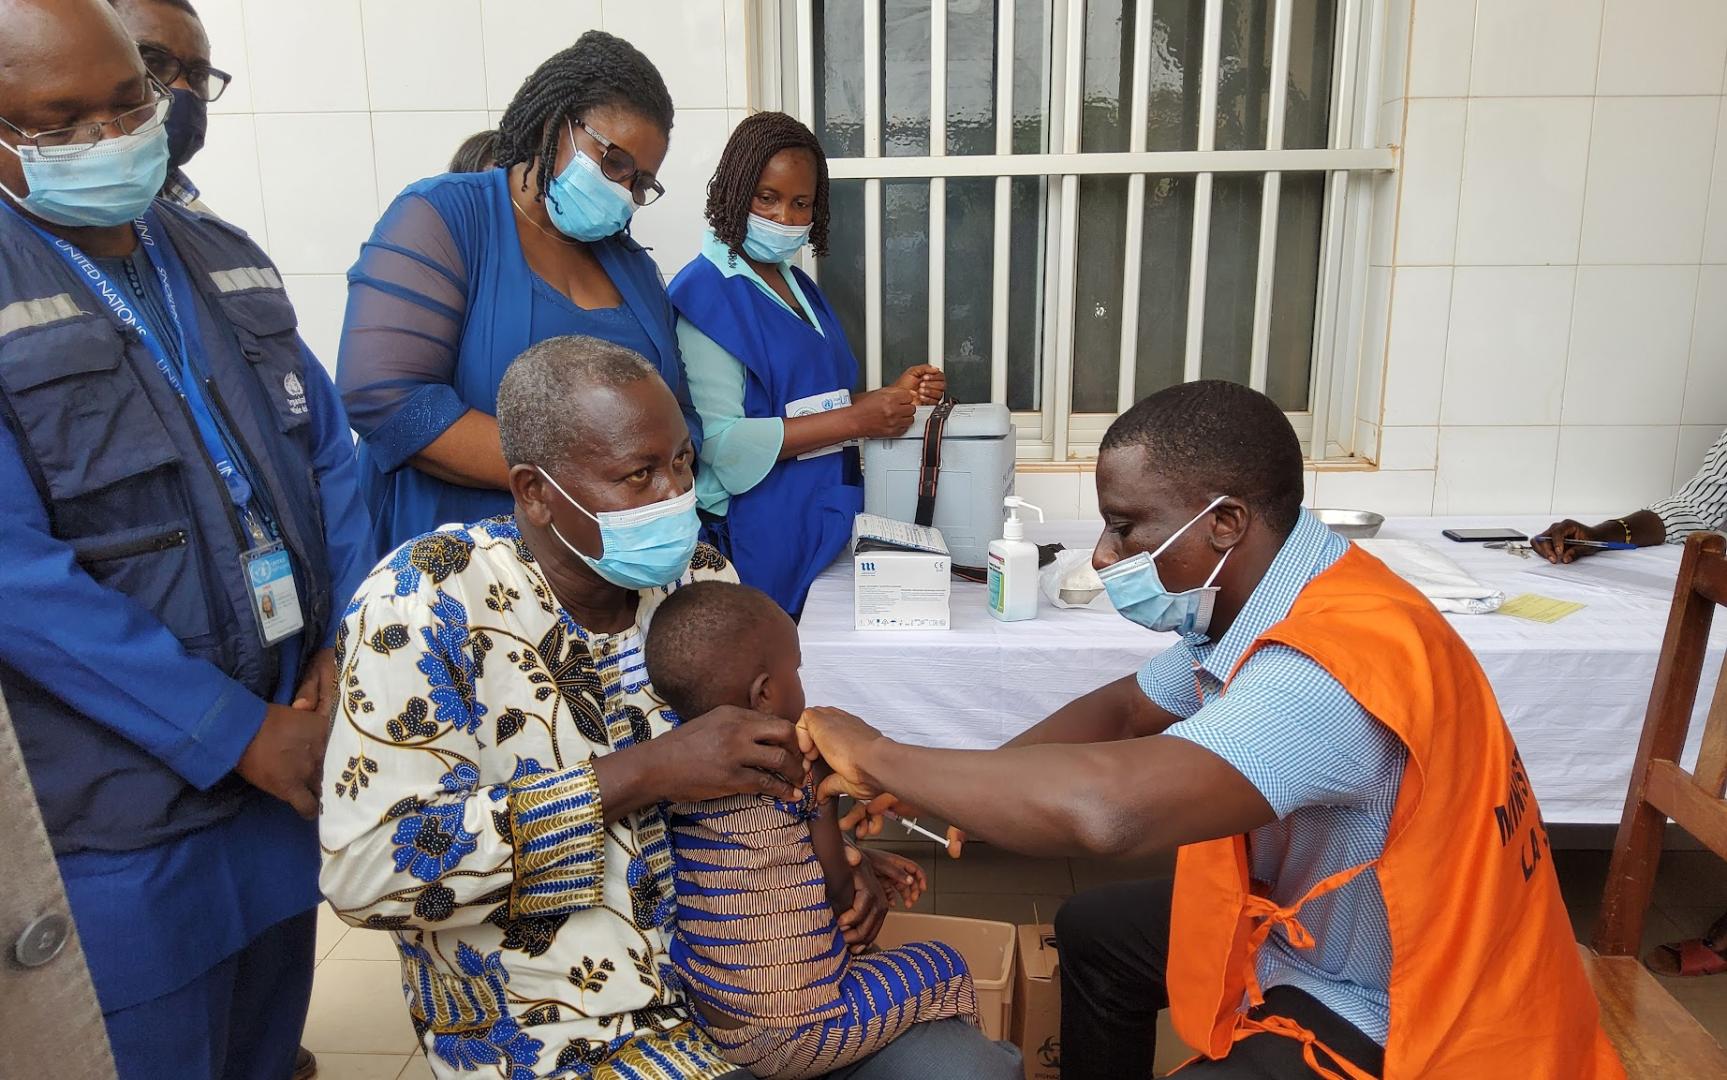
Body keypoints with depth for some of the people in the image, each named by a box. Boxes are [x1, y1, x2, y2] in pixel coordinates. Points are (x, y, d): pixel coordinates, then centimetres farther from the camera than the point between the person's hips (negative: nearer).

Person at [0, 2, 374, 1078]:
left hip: (290, 750, 5)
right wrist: (235, 736, -17)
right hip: (120, 825, -5)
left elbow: (328, 450, 9)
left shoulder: (226, 259, 7)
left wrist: (348, 645, -5)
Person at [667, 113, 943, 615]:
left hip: (825, 523, 8)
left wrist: (893, 397, 3)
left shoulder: (798, 286, 14)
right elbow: (721, 442, -21)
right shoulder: (706, 292, -11)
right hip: (760, 533, -7)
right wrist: (856, 420, -20)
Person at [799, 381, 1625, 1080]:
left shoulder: (1331, 664, -36)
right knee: (1096, 931, 18)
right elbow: (1121, 709, 8)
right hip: (1330, 926, 9)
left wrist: (879, 757, -34)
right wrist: (965, 788, -9)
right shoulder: (1260, 601, -6)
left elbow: (1109, 809, -51)